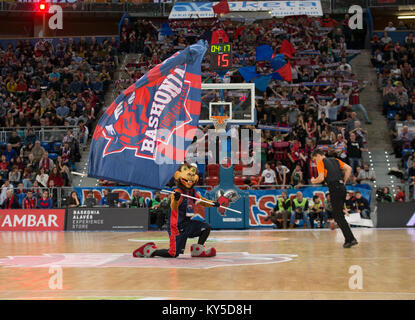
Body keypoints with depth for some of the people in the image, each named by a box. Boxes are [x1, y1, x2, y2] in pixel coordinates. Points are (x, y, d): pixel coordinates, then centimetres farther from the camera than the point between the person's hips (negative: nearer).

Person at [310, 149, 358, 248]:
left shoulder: (321, 162, 3)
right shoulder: (335, 160, 22)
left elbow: (321, 178, -9)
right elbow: (349, 168, 13)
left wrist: (313, 181, 11)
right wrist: (344, 181, 18)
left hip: (334, 188, -7)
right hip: (342, 187, 7)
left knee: (338, 216, -2)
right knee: (338, 215, 16)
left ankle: (350, 239, -8)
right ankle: (349, 239, 15)